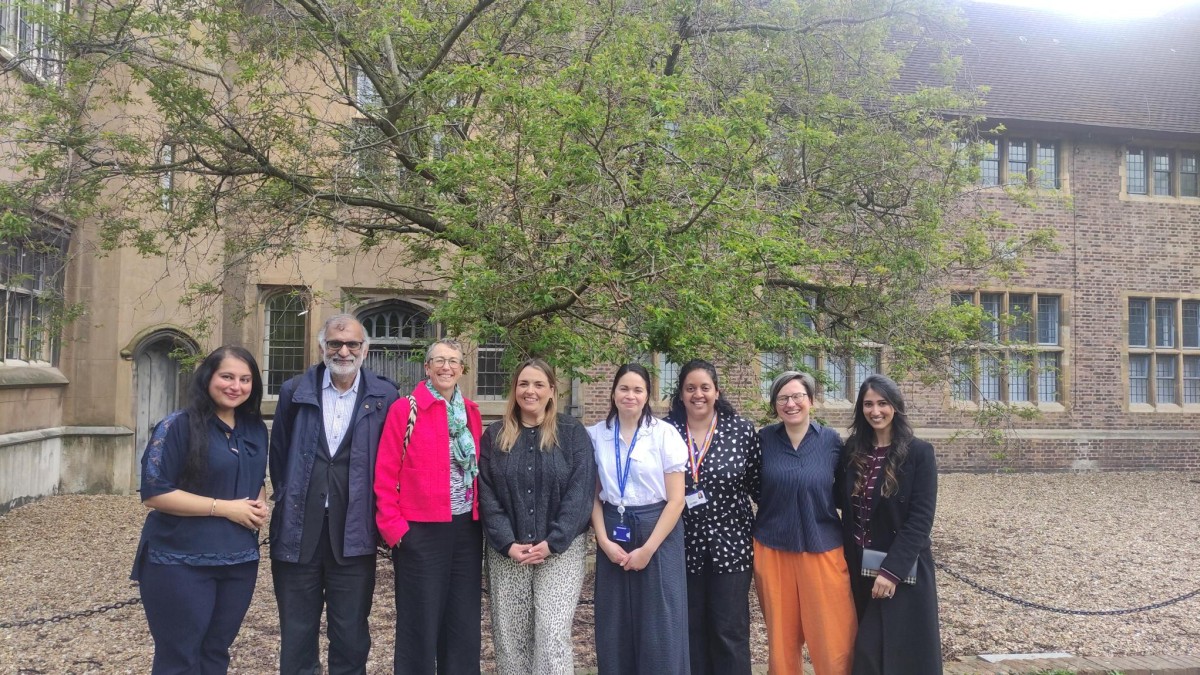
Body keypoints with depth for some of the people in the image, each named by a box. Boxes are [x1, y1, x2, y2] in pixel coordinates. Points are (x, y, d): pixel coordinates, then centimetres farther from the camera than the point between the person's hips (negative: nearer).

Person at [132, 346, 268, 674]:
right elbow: (153, 493, -16)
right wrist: (224, 507, -19)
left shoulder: (256, 430, 8)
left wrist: (261, 506, 0)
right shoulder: (178, 426, -12)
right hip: (181, 563, -6)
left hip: (239, 562, 6)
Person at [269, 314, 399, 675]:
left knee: (351, 636, 10)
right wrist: (287, 501, 8)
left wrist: (379, 515, 0)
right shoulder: (295, 391, 3)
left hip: (353, 534, -1)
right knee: (296, 636, 13)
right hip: (298, 531, 2)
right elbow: (279, 455, 10)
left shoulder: (384, 396, -2)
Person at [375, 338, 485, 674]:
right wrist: (393, 526, -12)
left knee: (465, 622, 12)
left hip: (467, 529, 5)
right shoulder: (404, 409, -6)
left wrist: (480, 513, 10)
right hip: (421, 532, -5)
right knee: (419, 624, 5)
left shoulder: (471, 412, 10)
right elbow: (386, 474, -8)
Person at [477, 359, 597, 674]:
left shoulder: (573, 433, 0)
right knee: (509, 635, 5)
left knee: (553, 633, -8)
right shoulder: (494, 436, 6)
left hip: (561, 549, -2)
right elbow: (486, 495, 1)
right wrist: (507, 543, -11)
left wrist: (553, 542, -14)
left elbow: (581, 491, -6)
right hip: (507, 551, 2)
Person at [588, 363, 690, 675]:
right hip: (613, 535, 3)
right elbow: (593, 495, 6)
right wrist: (604, 540, -7)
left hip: (658, 534, -2)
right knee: (614, 629, 8)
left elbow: (676, 499, -7)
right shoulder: (596, 435, 1)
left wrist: (648, 549, -11)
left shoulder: (665, 434, -7)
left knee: (659, 629, 2)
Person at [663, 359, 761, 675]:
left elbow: (759, 485, 2)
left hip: (731, 542, -1)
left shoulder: (741, 430, -4)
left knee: (730, 630, 5)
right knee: (691, 628, 12)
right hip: (684, 544, 2)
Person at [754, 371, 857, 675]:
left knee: (834, 639, 0)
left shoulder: (830, 440, -2)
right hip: (772, 550, 1)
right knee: (782, 637, 12)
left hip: (823, 548, -1)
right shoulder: (764, 439, -1)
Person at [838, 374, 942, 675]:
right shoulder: (853, 451, 5)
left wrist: (892, 570, -20)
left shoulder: (919, 453, -9)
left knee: (902, 651, 1)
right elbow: (847, 506, 9)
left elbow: (921, 518, -14)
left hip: (902, 570, -4)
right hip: (859, 569, 5)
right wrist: (849, 561, -1)